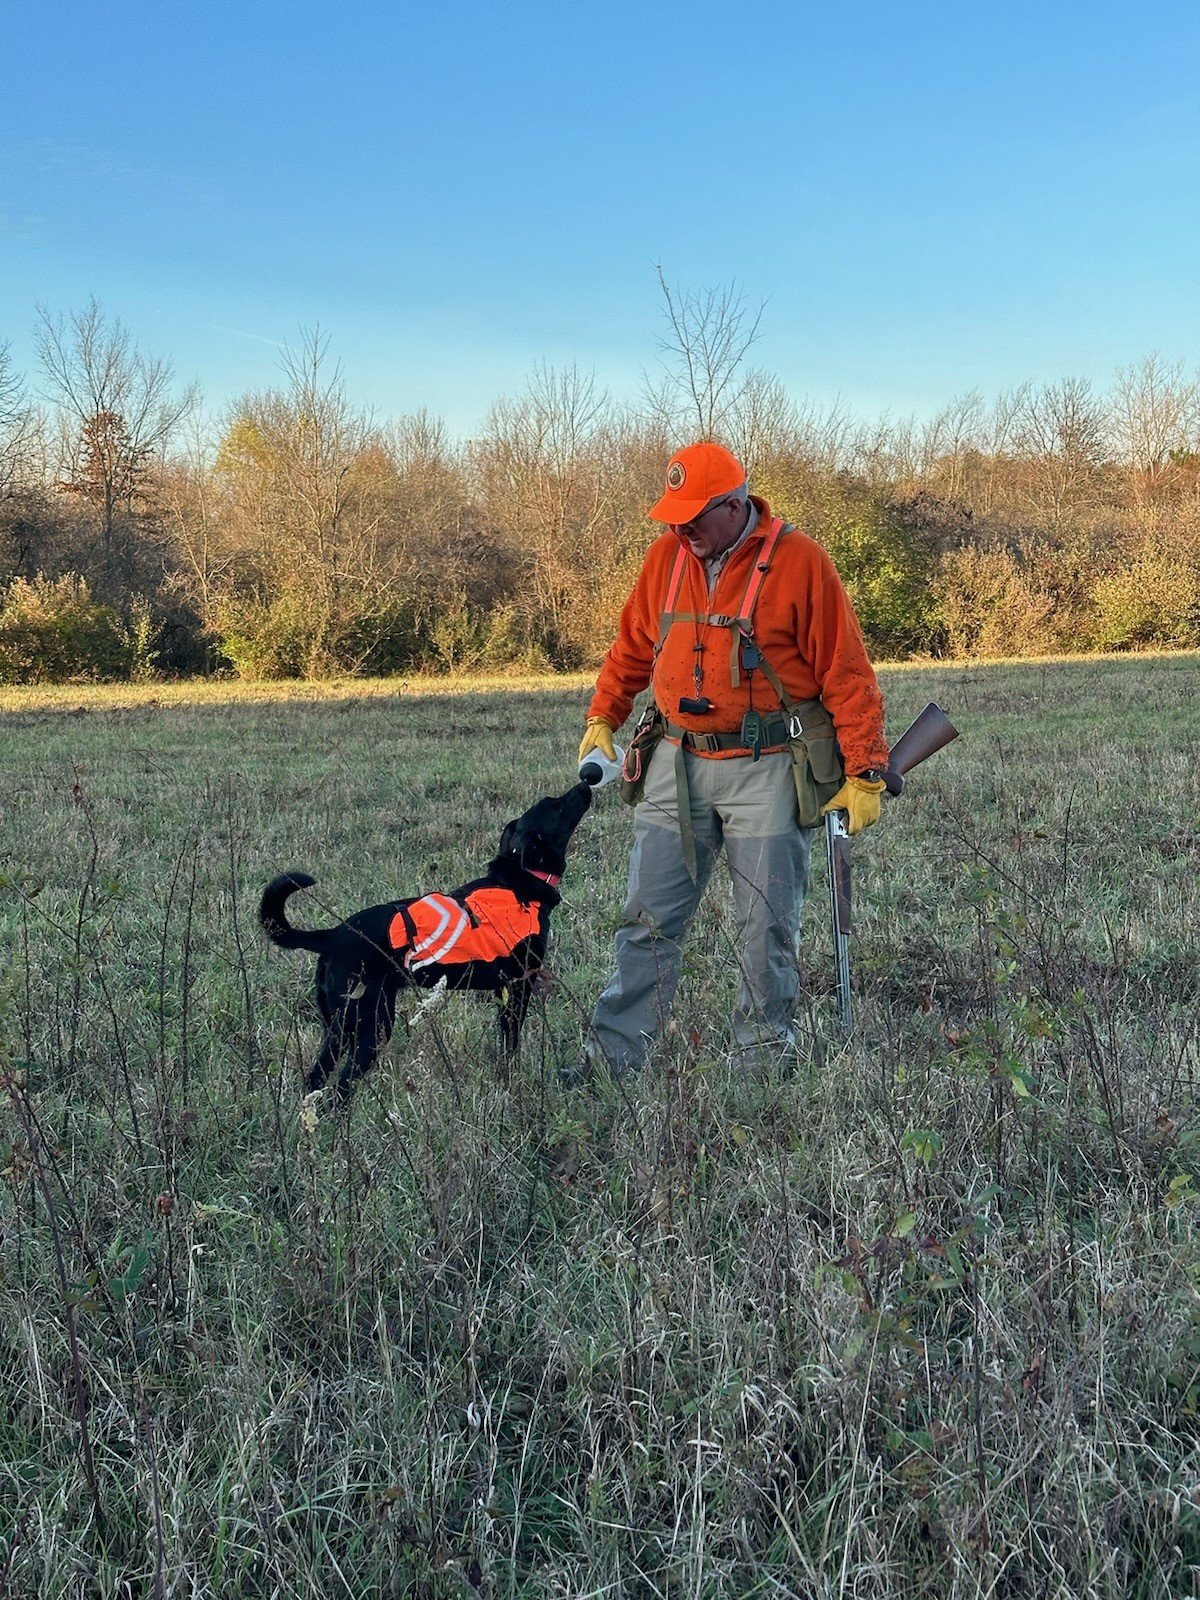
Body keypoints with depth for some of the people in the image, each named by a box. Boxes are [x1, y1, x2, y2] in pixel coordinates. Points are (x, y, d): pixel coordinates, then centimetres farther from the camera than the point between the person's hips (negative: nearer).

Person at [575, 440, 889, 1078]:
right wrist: (601, 718, 15)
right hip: (677, 763, 4)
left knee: (767, 925, 2)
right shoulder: (665, 557, 6)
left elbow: (847, 675, -8)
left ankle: (761, 1056, 16)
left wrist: (864, 773, -10)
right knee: (649, 919, 4)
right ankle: (613, 1055, 9)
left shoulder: (799, 561, -8)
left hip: (767, 771, -4)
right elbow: (631, 649, 20)